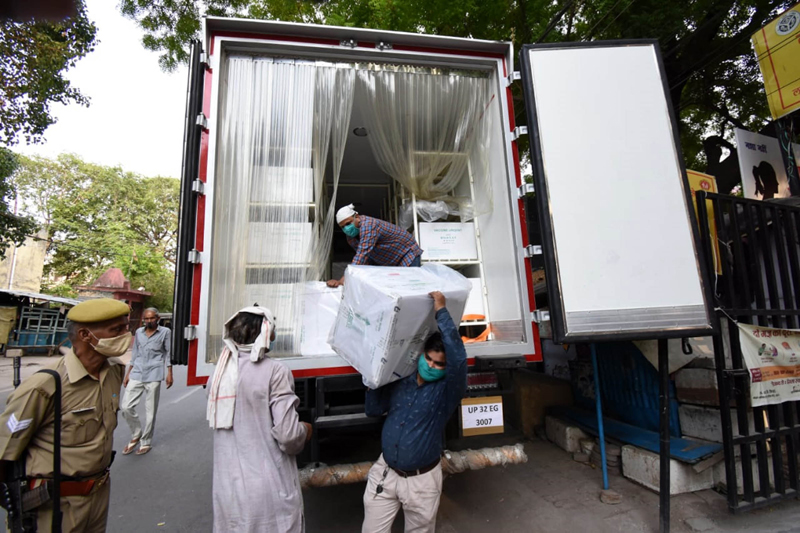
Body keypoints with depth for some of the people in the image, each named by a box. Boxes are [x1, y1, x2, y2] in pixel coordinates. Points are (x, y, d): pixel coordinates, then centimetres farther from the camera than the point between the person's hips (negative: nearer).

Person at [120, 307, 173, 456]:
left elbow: (168, 353, 2)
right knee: (126, 406, 0)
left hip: (153, 376, -4)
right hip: (136, 374, 4)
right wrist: (128, 373, 17)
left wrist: (169, 373, -3)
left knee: (150, 411, 3)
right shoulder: (139, 332, 13)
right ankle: (136, 435, 24)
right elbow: (135, 353, 19)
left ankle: (146, 442, 19)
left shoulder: (165, 332, 1)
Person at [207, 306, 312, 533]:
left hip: (227, 492, 5)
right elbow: (288, 436, -20)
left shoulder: (219, 371, -2)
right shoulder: (274, 371, -18)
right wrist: (305, 430, 1)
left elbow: (213, 420, 9)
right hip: (269, 495, -5)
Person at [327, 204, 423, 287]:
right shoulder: (351, 237, -4)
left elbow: (362, 253, -44)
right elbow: (368, 260, 0)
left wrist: (344, 278, -51)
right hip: (389, 264, 8)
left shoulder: (368, 224, -32)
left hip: (408, 256, -8)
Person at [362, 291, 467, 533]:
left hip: (421, 480, -3)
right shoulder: (400, 381, -3)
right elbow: (373, 411, 6)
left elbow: (459, 358, -37)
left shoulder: (447, 390, -17)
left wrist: (441, 311, -37)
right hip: (385, 472, 3)